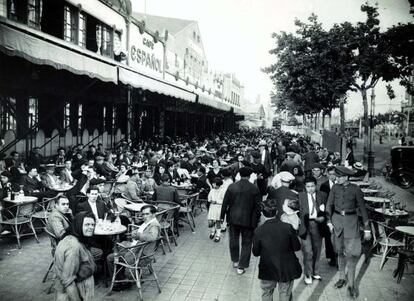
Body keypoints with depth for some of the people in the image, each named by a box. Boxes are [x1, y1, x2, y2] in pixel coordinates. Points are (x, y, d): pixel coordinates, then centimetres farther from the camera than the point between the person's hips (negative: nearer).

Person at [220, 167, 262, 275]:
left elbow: (225, 203, -2)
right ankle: (241, 266, 15)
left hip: (233, 218, 2)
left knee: (233, 240, 21)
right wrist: (256, 220, 5)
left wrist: (222, 216, 8)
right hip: (248, 220, -2)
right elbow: (257, 206, -6)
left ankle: (235, 261, 37)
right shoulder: (254, 188, -10)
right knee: (246, 244, 11)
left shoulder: (231, 187, -7)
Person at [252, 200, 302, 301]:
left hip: (267, 269, 0)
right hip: (287, 269, 0)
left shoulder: (258, 231, -15)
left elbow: (255, 252, -7)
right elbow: (297, 247, -6)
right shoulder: (288, 227, -16)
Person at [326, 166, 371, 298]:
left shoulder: (355, 189, -10)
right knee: (340, 251, 13)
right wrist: (329, 221, -1)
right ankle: (342, 278, 28)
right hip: (337, 220, 3)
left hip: (351, 221, -3)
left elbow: (362, 208, -5)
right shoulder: (335, 188, -3)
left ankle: (351, 284, 8)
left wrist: (367, 229, -4)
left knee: (351, 253, -4)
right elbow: (329, 205, 4)